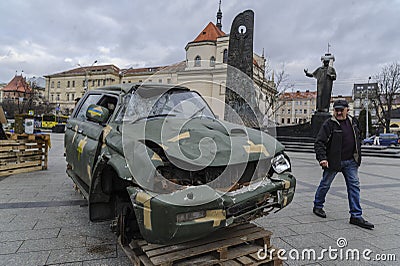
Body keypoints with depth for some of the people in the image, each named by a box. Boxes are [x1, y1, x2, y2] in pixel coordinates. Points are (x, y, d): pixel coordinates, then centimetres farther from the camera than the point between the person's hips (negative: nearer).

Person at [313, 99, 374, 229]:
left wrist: (357, 157, 18)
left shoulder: (353, 121, 7)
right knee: (325, 184, 7)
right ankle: (317, 206, 28)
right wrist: (322, 158, -27)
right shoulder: (329, 124, -12)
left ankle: (356, 216, 10)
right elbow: (319, 142, -16)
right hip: (333, 161, -5)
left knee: (354, 186, 3)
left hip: (351, 161, 5)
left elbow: (358, 138, 21)